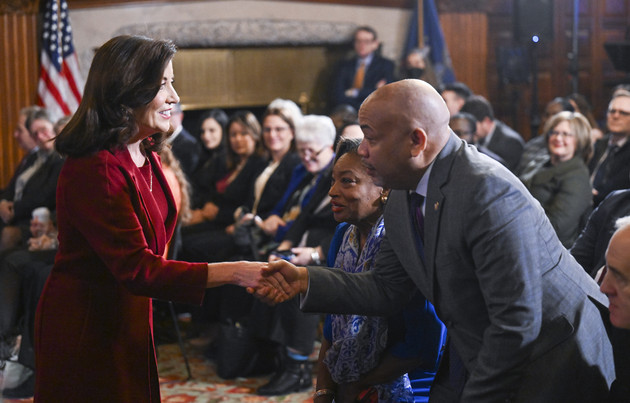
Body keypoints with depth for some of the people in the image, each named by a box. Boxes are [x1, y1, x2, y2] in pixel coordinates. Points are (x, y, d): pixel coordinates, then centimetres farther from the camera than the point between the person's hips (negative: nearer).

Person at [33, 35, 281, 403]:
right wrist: (233, 272, -33)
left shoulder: (145, 156, 5)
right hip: (86, 327, -9)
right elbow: (137, 269, -29)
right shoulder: (94, 169, -25)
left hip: (130, 316, 9)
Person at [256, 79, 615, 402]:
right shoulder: (403, 197, 2)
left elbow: (517, 323, -28)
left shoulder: (489, 193, -28)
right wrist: (306, 280, -1)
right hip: (477, 363, 8)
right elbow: (387, 289, 10)